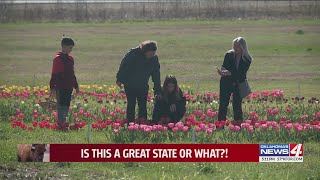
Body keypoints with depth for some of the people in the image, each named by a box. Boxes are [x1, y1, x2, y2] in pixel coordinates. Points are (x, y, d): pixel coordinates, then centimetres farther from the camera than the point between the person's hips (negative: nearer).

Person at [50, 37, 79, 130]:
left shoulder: (70, 59, 15)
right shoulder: (58, 59, -10)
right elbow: (54, 74, -12)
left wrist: (76, 86, 25)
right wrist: (52, 87, -16)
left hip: (69, 87, 8)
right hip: (60, 87, -8)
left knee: (67, 105, 10)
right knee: (61, 105, -7)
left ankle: (63, 123, 15)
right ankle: (61, 123, -7)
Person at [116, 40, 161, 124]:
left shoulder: (154, 59, -5)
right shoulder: (134, 53, -18)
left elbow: (156, 75, 0)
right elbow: (123, 66, -9)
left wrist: (157, 91, -2)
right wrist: (119, 79, -6)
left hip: (143, 86, 3)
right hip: (130, 85, -3)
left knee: (143, 106, 0)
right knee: (131, 104, -1)